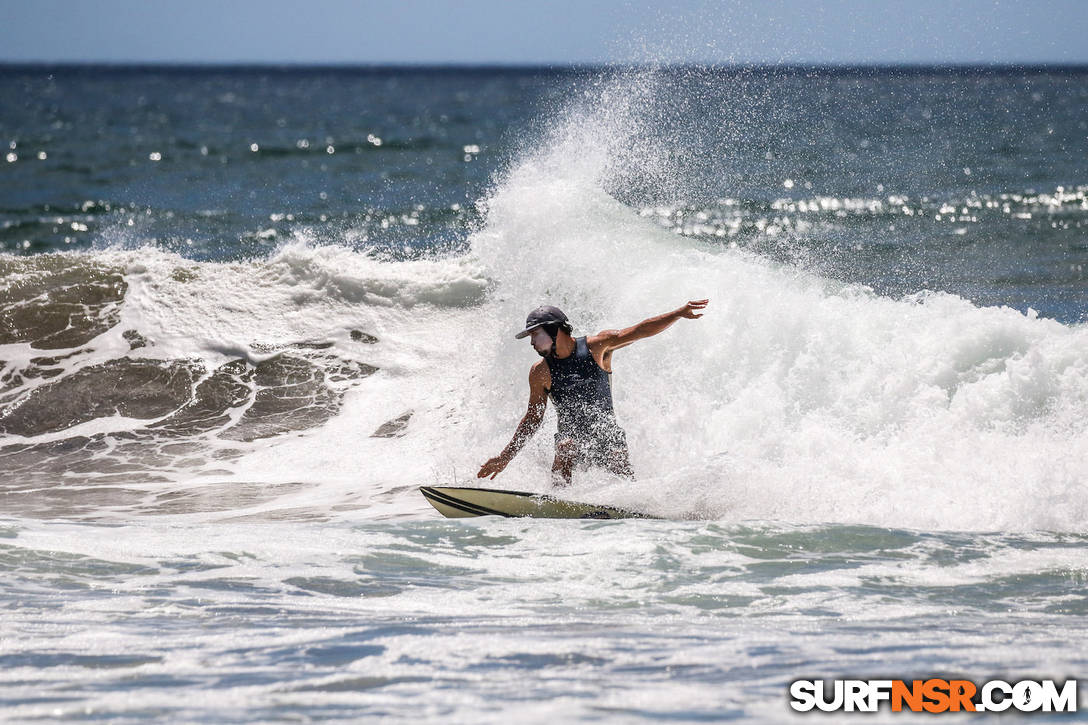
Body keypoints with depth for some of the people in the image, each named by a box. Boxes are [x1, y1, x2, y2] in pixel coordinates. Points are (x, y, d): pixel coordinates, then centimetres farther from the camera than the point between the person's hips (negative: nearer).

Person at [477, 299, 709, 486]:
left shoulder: (596, 347, -1)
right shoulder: (540, 372, 4)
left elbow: (640, 331, -7)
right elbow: (532, 418, 11)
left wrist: (680, 313, -17)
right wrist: (505, 458, 8)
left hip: (607, 435, 0)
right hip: (572, 435, 0)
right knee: (566, 447, -34)